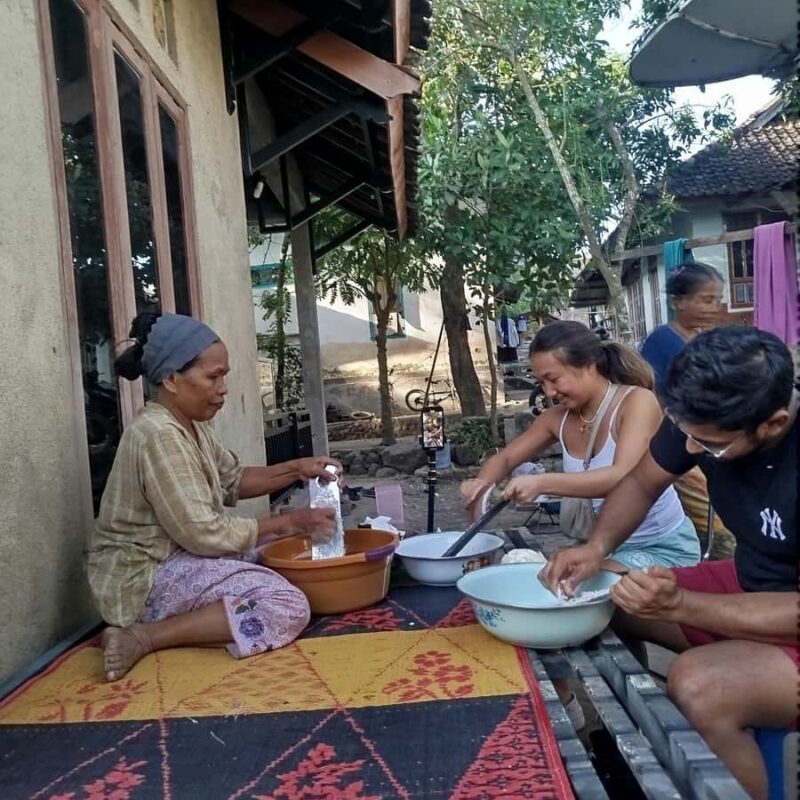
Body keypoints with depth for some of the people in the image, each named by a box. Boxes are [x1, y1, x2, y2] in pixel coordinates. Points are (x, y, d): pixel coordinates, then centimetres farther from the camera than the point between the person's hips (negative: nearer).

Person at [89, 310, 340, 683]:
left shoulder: (190, 425, 6)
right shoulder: (159, 435, -24)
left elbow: (233, 480, 17)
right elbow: (205, 534, -25)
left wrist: (295, 469, 2)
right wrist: (290, 522, -16)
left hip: (175, 557, 10)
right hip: (145, 579, -10)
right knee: (289, 607, -21)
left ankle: (186, 615, 3)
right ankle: (141, 637, -17)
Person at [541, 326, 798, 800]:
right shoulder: (704, 416, -14)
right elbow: (642, 483, 3)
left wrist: (677, 605, -33)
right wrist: (598, 547, -14)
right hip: (747, 584, 7)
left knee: (698, 685, -33)